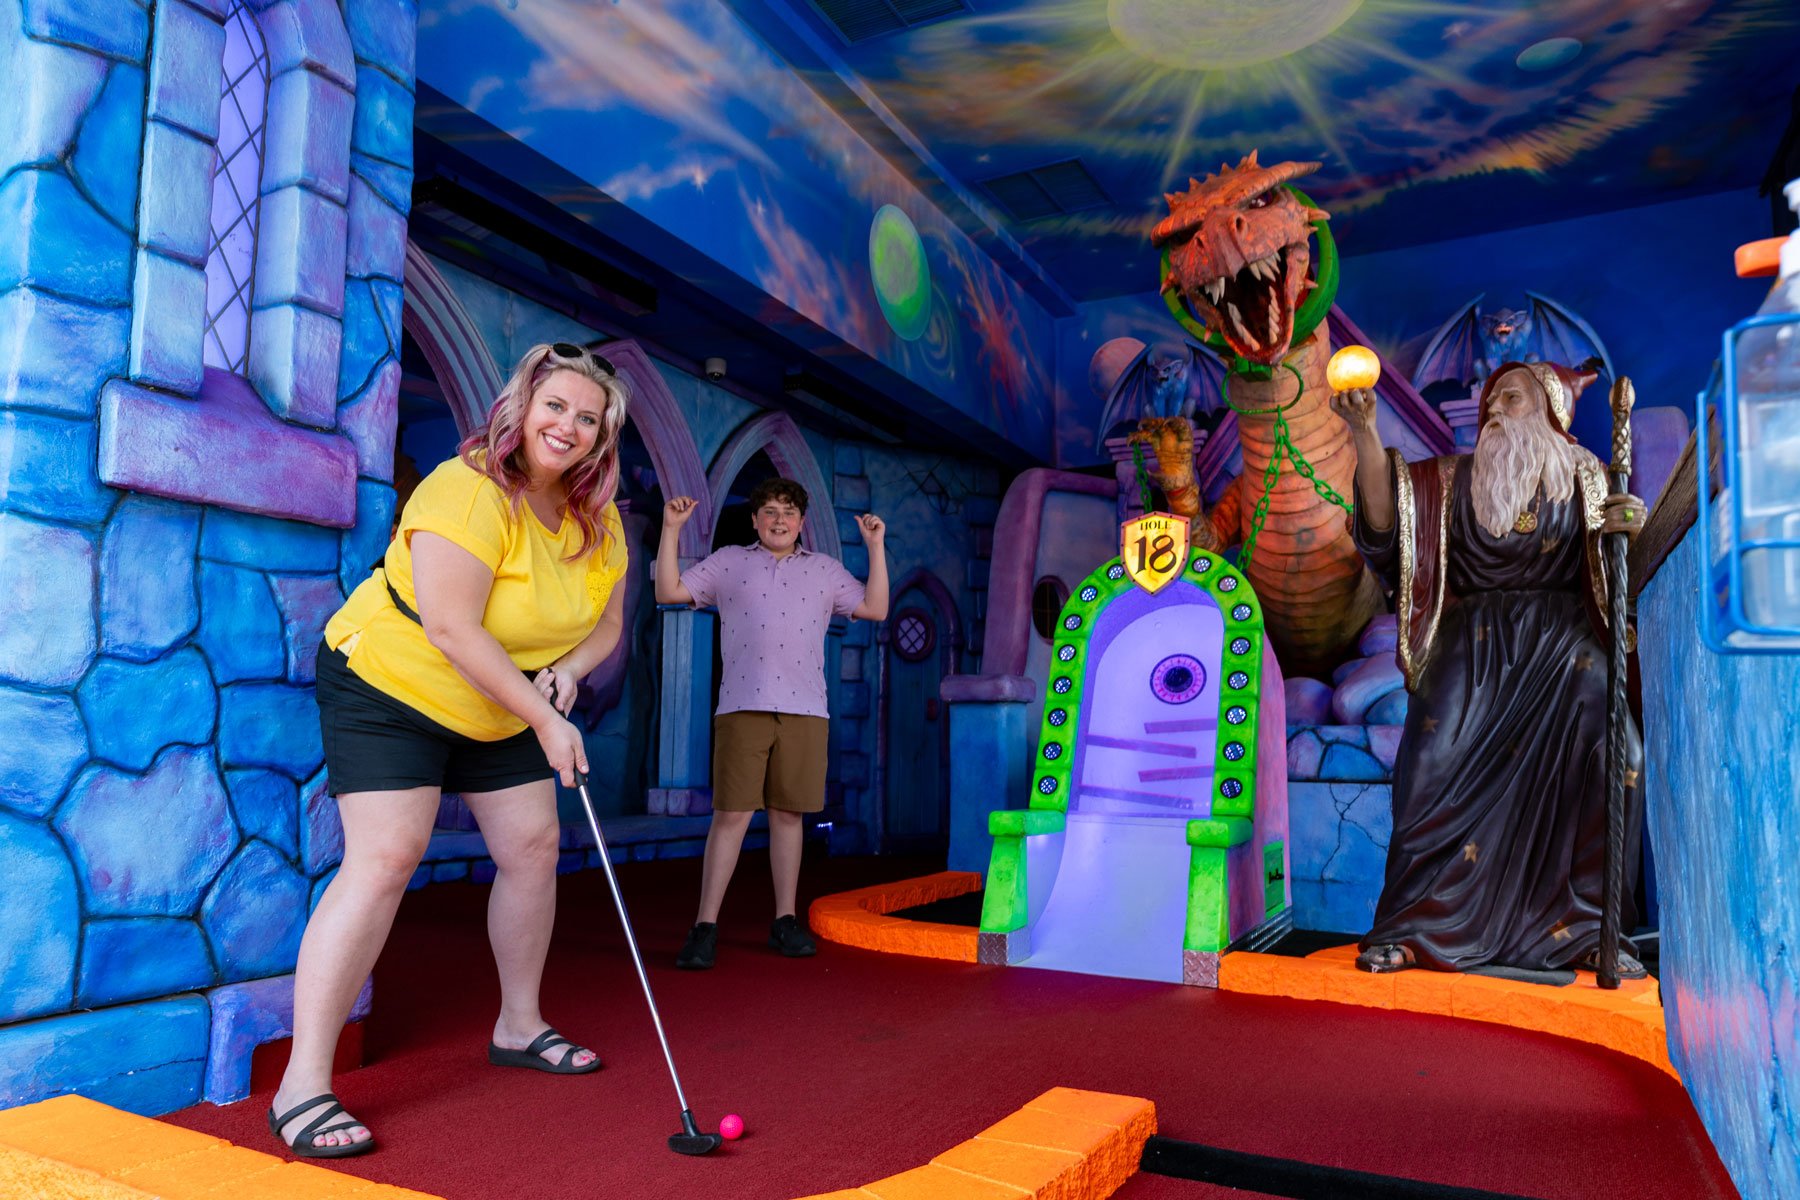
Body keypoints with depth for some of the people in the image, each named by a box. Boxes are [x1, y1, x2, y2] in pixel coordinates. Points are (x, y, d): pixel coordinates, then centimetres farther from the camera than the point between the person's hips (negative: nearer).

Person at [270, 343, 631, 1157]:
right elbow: (453, 629, -31)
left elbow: (606, 623, 8)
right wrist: (544, 720, -27)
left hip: (504, 714, 8)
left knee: (533, 846, 5)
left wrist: (569, 668, -15)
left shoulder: (599, 521, -3)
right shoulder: (468, 491, -26)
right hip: (388, 685, -7)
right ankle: (302, 1085, -10)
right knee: (385, 856, -18)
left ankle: (518, 1025, 24)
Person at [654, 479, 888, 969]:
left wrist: (875, 547, 5)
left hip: (805, 711, 2)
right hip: (742, 708, -2)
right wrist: (671, 529, 0)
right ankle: (705, 926, 1)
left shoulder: (825, 570, 17)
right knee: (731, 815, -5)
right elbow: (669, 592, 7)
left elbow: (875, 609, 11)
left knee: (788, 814, 6)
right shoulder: (728, 562, 13)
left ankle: (785, 920, 16)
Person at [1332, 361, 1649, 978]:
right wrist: (1365, 433, -17)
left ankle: (1586, 928, -5)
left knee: (1614, 759, -21)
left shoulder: (1583, 476, 11)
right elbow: (1385, 516, -6)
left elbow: (1610, 569, 10)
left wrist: (1629, 530, -13)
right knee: (1436, 764, -19)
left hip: (1562, 648, 1)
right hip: (1475, 648, 0)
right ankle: (1414, 927, -7)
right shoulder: (1458, 477, 9)